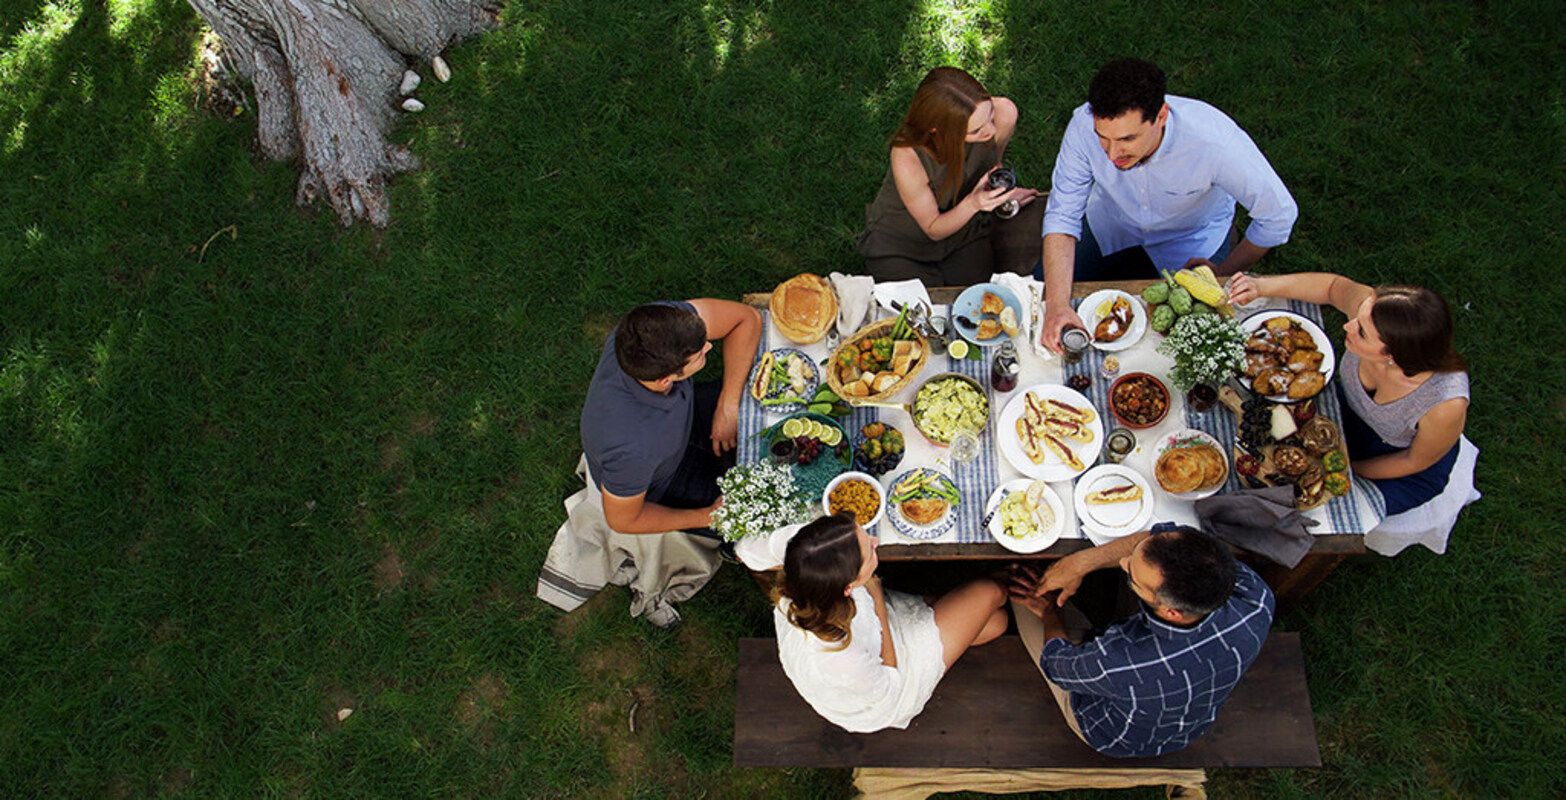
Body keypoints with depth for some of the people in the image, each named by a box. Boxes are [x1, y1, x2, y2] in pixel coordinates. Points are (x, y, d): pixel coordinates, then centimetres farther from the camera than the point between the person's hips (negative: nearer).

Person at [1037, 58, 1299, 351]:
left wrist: (1223, 273, -13)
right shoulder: (1085, 124, -35)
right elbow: (1062, 215, -27)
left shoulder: (1215, 140, -40)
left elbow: (1279, 215, -25)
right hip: (1111, 223, 2)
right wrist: (1056, 305, -39)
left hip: (1192, 233, -2)